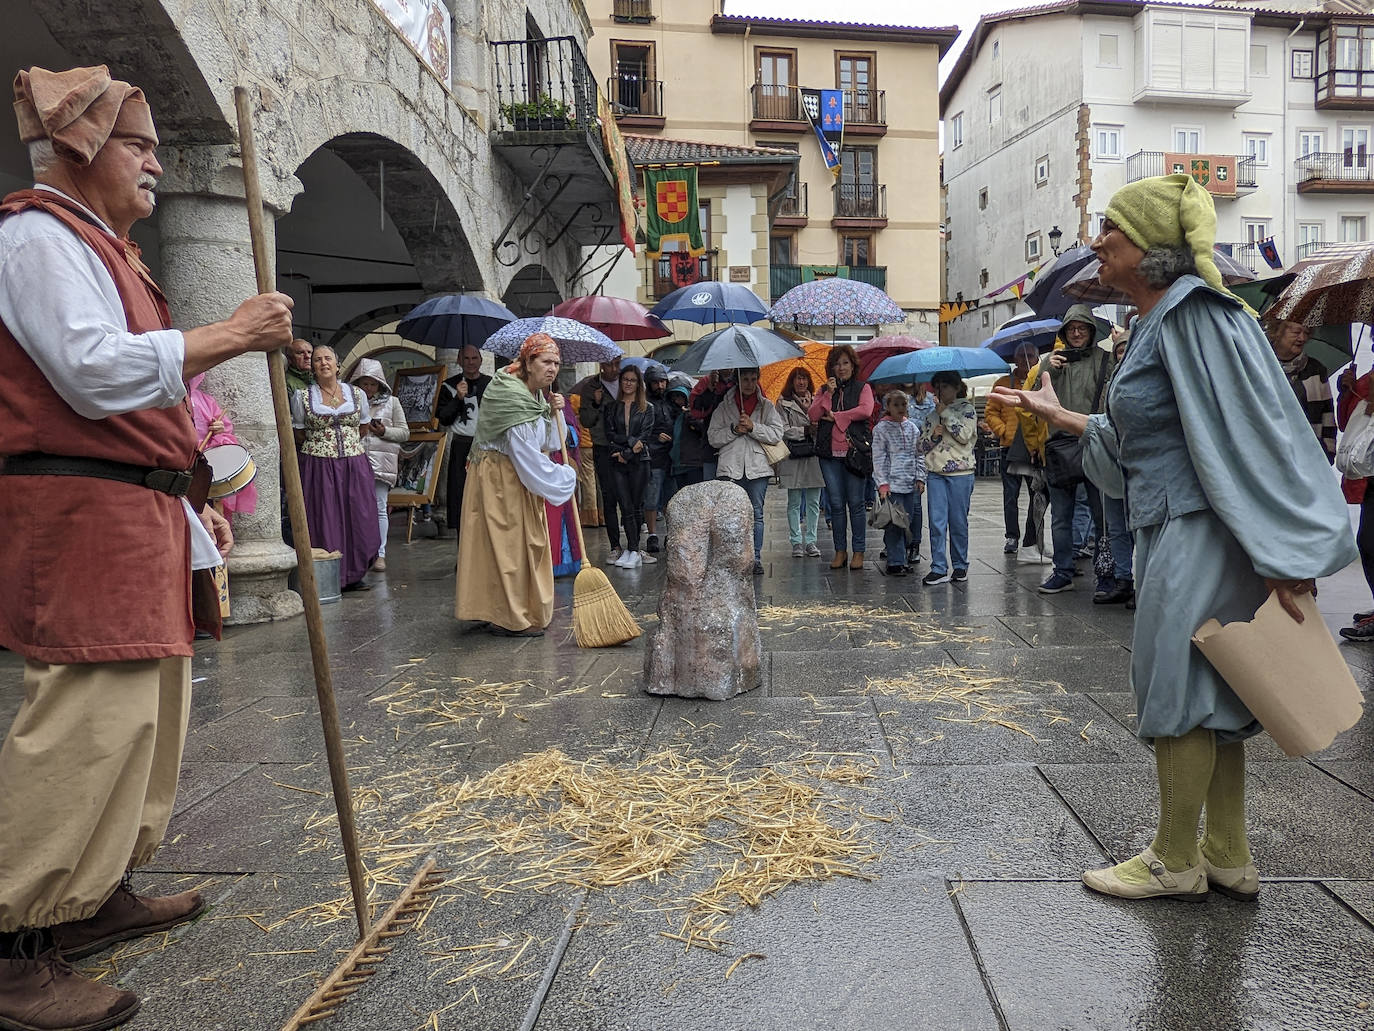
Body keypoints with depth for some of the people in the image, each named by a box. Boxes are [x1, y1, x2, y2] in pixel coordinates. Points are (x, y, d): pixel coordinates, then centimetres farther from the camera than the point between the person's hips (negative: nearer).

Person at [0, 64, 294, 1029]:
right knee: (91, 719, -12)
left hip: (137, 515, 11)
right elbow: (90, 372, -21)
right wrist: (230, 335, -17)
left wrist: (191, 502, 23)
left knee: (148, 708, 13)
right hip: (79, 515, -10)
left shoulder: (100, 248, 26)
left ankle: (96, 894, 25)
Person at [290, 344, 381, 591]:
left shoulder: (357, 394, 8)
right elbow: (300, 436, 9)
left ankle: (353, 575, 12)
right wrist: (319, 446, 4)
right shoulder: (302, 396, 3)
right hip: (318, 466, -2)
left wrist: (345, 444, 12)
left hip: (353, 465, 2)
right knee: (323, 520, -3)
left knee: (357, 519, 2)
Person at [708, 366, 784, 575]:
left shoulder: (766, 406, 11)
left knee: (756, 514, 2)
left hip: (757, 468, 0)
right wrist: (734, 430, -9)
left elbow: (777, 435, 0)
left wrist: (753, 427, -11)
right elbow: (713, 437, 6)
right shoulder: (724, 407, 12)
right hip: (730, 468, 0)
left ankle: (755, 558, 7)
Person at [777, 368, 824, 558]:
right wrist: (805, 431, -13)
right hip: (793, 457, -3)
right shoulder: (783, 403, 4)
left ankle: (810, 541, 12)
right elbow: (783, 430, -5)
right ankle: (796, 542, 9)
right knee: (794, 502, 3)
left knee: (813, 502, 5)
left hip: (814, 456, 3)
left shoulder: (816, 401, 13)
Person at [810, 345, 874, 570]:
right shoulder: (824, 390, 15)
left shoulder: (862, 388, 8)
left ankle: (858, 551, 7)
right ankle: (840, 551, 13)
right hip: (830, 453, 3)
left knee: (855, 503, -1)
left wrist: (836, 415, -8)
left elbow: (865, 410, -12)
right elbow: (813, 415, 0)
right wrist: (829, 394, -8)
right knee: (836, 504, 5)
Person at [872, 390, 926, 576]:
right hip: (892, 484, -5)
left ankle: (902, 558, 17)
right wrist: (882, 483, -12)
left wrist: (920, 478, 8)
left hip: (910, 484, 5)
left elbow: (919, 455, 16)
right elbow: (878, 458, -6)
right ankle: (895, 563, -1)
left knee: (908, 521, 7)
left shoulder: (912, 428, 12)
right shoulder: (881, 428, -3)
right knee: (894, 523, -6)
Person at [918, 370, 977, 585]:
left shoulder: (967, 409, 4)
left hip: (960, 472, -3)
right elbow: (922, 445, 14)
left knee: (958, 521, 3)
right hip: (935, 472, 3)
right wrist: (934, 435, -6)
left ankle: (960, 566, 15)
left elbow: (964, 435, -12)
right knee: (937, 521, -3)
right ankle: (939, 568, 0)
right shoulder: (933, 413, 15)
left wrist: (945, 413, -9)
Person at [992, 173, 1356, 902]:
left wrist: (1274, 557, -23)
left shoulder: (1194, 315, -15)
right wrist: (1062, 417, 24)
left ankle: (1174, 863, 16)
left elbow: (1239, 437, -21)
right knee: (1210, 696, 14)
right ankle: (1228, 859, 26)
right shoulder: (1158, 322, 15)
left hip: (1201, 535, -10)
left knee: (1176, 688, 0)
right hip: (1172, 532, 10)